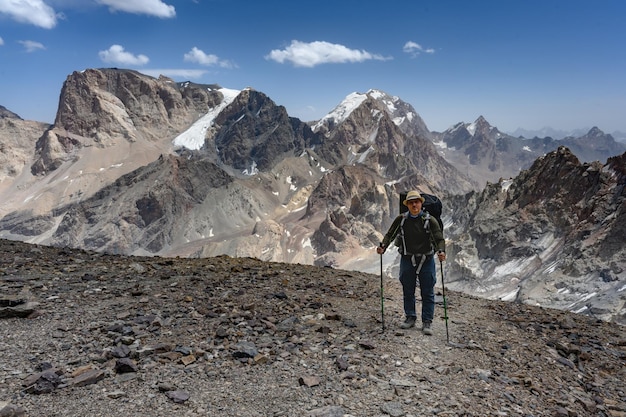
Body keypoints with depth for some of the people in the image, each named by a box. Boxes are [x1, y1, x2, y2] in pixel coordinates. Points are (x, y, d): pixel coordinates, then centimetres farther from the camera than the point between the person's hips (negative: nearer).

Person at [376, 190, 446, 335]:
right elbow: (390, 234, 1)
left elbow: (439, 238, -11)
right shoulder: (401, 220, 0)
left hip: (426, 260, -2)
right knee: (408, 291, 12)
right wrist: (383, 246, -17)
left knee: (427, 293, 3)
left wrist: (441, 251, -30)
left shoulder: (429, 220, -7)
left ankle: (427, 322, 13)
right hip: (407, 260, 2)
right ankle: (410, 317, 27)